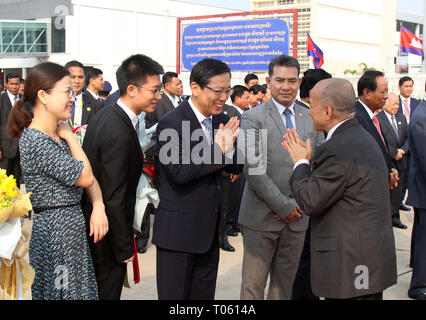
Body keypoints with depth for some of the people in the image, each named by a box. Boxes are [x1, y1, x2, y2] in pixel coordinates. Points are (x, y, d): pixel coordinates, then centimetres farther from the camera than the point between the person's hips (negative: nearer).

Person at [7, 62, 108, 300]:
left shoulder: (59, 135, 9)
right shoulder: (36, 142, -20)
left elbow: (88, 177, 9)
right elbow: (85, 177, -15)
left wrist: (99, 207, -9)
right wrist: (69, 135, -6)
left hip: (74, 231, 9)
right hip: (56, 233, -9)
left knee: (84, 292, 15)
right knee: (64, 293, 3)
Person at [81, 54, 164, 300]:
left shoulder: (103, 115, 2)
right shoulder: (119, 135, -28)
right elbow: (114, 199, -25)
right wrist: (124, 249, -17)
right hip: (106, 234, -9)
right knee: (107, 291, 6)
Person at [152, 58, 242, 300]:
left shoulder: (220, 120, 7)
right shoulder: (171, 124, -16)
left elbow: (236, 168, 7)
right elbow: (179, 173, -25)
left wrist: (229, 148, -14)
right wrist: (217, 150, -20)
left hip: (210, 230, 7)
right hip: (179, 231, -7)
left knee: (204, 294, 18)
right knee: (175, 294, 5)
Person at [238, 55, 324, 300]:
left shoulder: (311, 119, 9)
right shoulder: (253, 118, -6)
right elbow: (254, 170, -13)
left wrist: (299, 204, -5)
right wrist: (284, 206, -13)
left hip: (298, 216, 4)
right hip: (262, 217, -4)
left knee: (285, 284, 15)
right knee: (253, 287, 3)